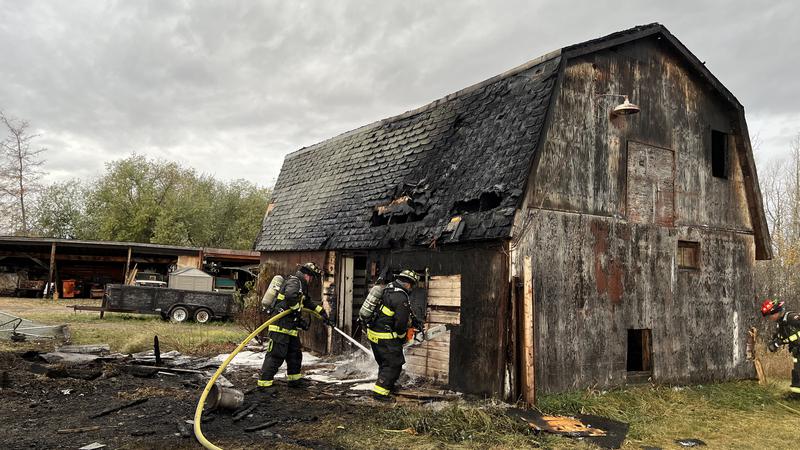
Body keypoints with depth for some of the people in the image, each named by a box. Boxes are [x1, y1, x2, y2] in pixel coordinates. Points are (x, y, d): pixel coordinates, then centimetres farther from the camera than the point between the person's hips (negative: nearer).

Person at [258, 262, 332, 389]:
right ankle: (264, 383, -5)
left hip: (291, 328, 10)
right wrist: (298, 317, -23)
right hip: (281, 326, -10)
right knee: (276, 356, -9)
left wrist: (322, 313, 31)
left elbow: (309, 302, 33)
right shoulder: (294, 282, -13)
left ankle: (294, 379, 30)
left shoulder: (301, 285, 21)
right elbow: (291, 296, -33)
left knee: (295, 354, 18)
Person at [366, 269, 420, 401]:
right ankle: (380, 391, 0)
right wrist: (402, 337, 1)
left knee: (384, 362, 23)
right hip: (386, 338, -9)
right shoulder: (402, 298, -20)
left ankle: (388, 385, 36)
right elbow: (401, 323, -19)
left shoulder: (387, 289, 9)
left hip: (372, 333, 9)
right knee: (394, 364, 1)